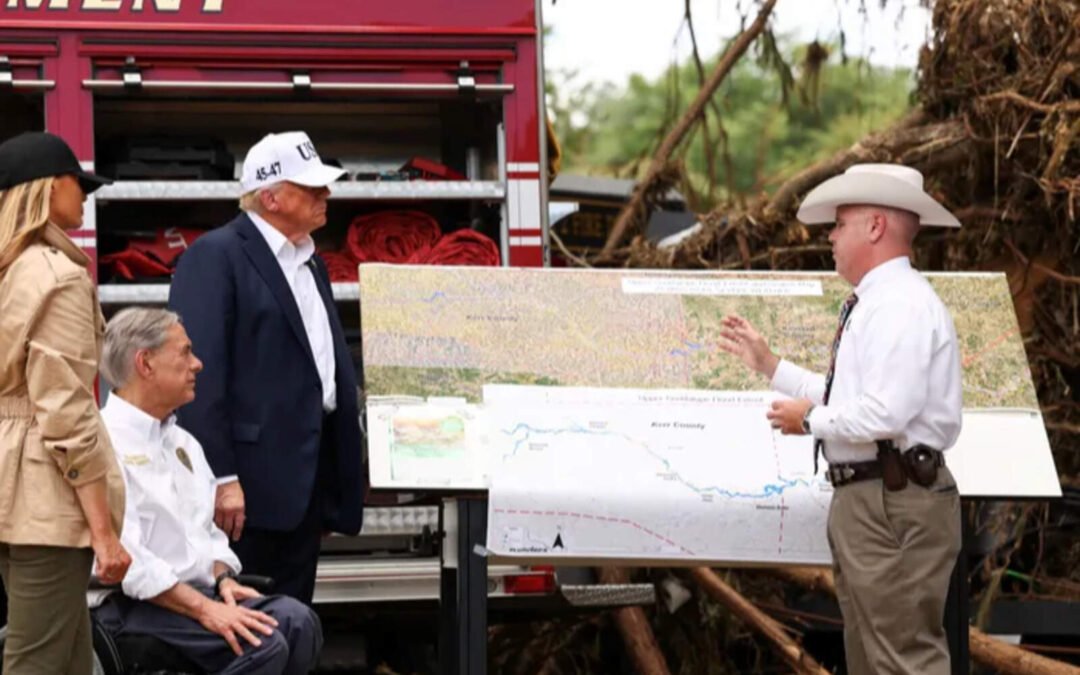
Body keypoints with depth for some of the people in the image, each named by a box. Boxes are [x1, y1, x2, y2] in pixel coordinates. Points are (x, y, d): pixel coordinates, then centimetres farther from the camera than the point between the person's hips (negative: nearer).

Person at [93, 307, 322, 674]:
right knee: (261, 642, -27)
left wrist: (223, 579, 2)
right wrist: (203, 609, -20)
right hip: (135, 606, -8)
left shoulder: (183, 442, 20)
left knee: (296, 620, -18)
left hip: (200, 593, 8)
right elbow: (123, 555, -19)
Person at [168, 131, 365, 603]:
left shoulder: (310, 262, 19)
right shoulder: (215, 257, -8)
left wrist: (333, 490, 17)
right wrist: (220, 477, -22)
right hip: (249, 483, -8)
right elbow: (199, 374, -16)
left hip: (307, 481, 8)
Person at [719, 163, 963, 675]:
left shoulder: (900, 303, -17)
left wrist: (810, 419, -10)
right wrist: (767, 364, 20)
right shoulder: (876, 303, 17)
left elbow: (884, 414, -26)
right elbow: (847, 399, 18)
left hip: (894, 505, -11)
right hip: (866, 499, 11)